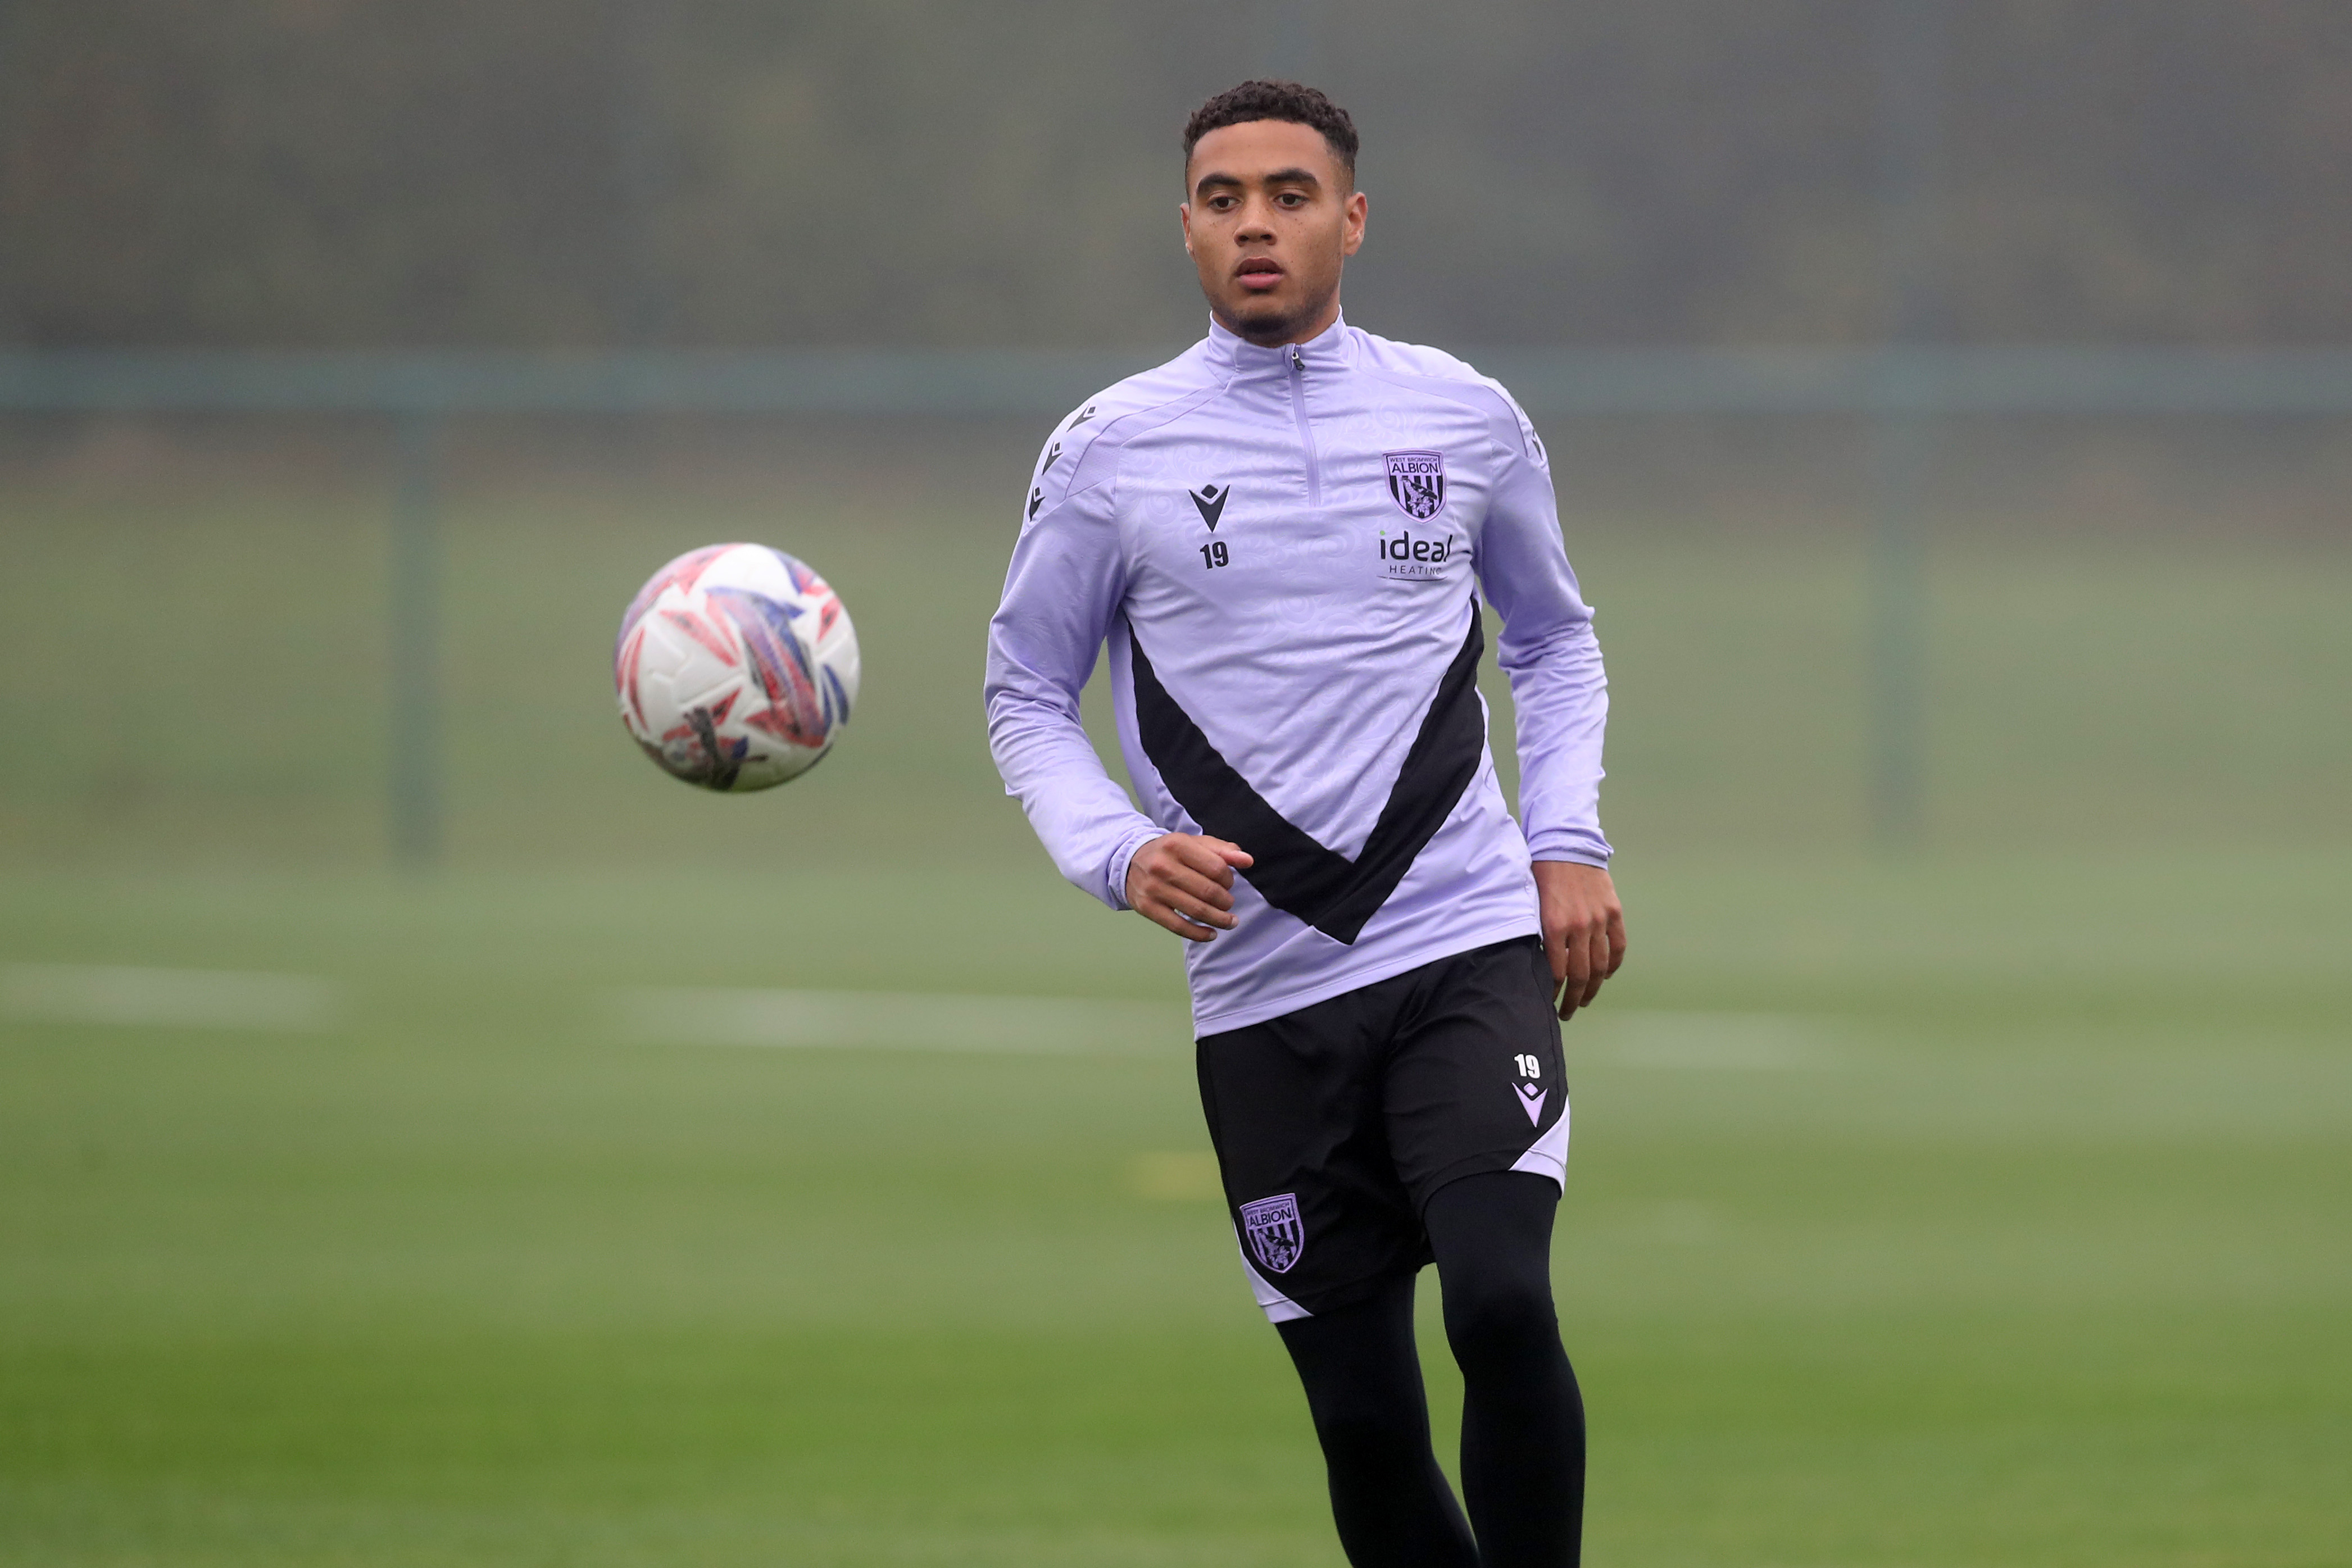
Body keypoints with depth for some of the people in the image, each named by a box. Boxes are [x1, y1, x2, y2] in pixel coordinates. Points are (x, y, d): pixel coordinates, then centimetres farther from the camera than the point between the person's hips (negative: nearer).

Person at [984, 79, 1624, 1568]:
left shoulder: (1468, 419, 7)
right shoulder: (1109, 453, 2)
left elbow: (1556, 640, 21)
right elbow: (1028, 694, 10)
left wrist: (1571, 843, 6)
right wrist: (1123, 853, -8)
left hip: (1472, 953, 0)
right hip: (1266, 997, 0)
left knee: (1503, 1305, -22)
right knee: (1363, 1417, 1)